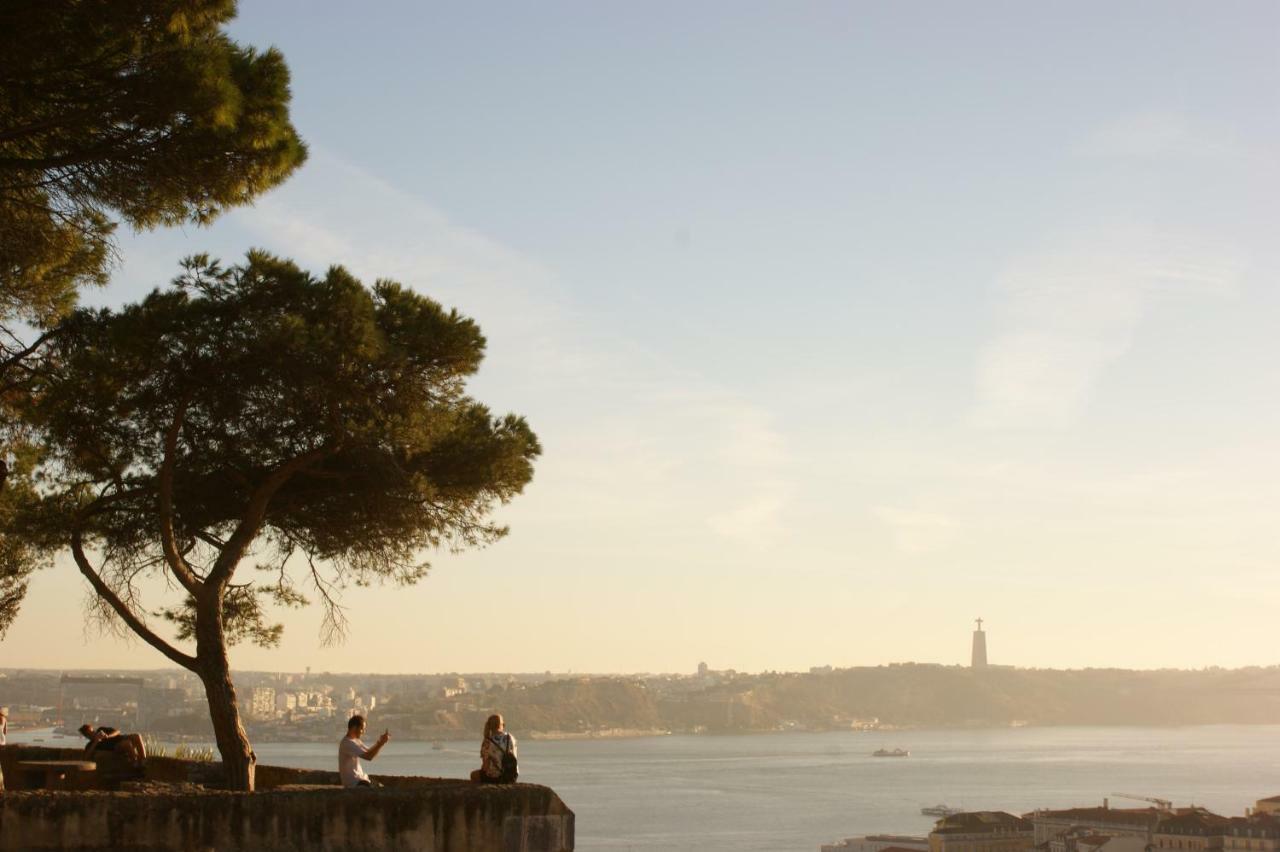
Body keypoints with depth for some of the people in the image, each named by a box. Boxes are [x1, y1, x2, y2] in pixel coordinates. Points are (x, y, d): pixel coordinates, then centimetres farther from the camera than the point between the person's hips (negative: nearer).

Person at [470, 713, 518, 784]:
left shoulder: (487, 742, -15)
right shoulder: (511, 739, -3)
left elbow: (485, 765, -13)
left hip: (493, 778, -4)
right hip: (511, 778, 4)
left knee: (474, 774, 25)